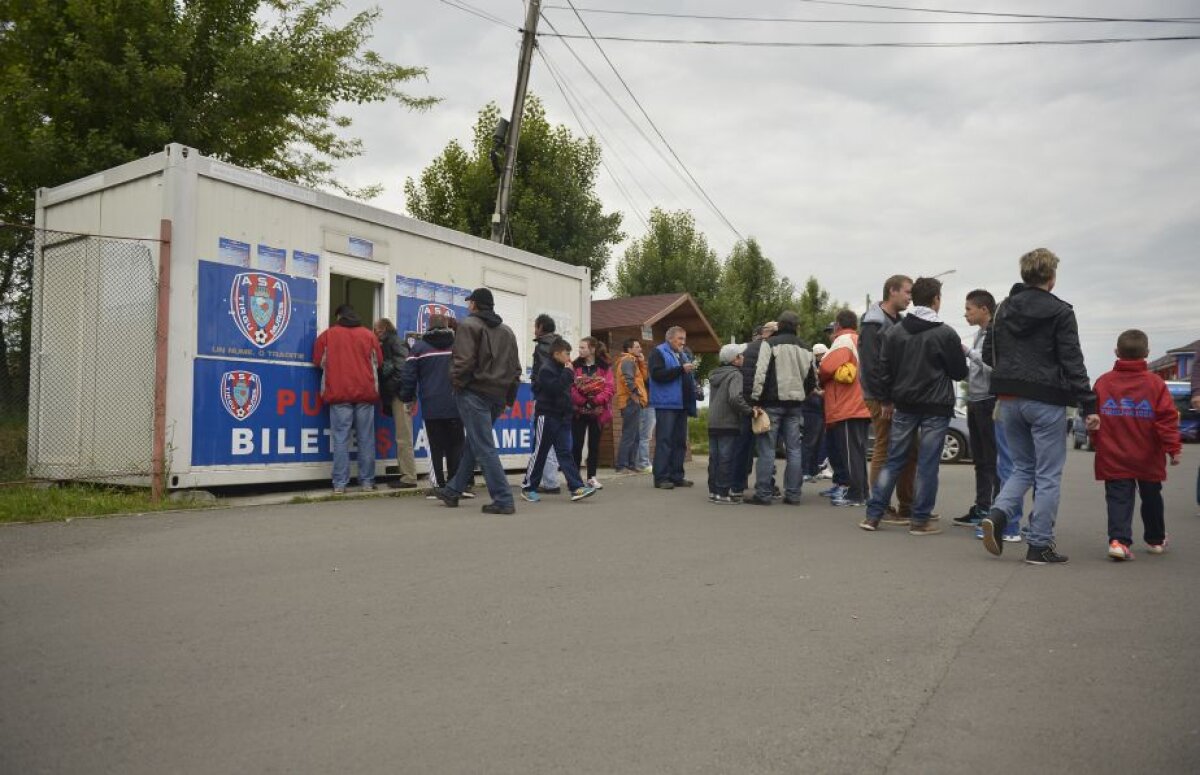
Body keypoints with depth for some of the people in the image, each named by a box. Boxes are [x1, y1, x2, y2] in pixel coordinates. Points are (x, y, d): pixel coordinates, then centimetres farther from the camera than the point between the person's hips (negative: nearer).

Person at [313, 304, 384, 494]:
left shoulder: (328, 334, 4)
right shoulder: (369, 335, 8)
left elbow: (318, 361, 8)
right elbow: (378, 362, 13)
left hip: (338, 393, -1)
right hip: (365, 393, 1)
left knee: (341, 439, -1)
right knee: (366, 439, 5)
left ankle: (340, 484, -4)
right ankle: (367, 481, 6)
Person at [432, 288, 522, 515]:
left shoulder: (469, 325, -5)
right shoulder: (507, 331, 16)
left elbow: (463, 361, -17)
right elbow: (515, 367, 14)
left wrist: (456, 385, -3)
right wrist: (508, 397, 17)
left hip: (474, 393, -7)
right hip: (498, 396, 7)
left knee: (484, 447, -5)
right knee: (474, 444, 17)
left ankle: (503, 500, -8)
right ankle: (453, 491, 28)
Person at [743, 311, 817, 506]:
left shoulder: (769, 344, -7)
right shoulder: (805, 349, 14)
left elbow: (759, 372, -16)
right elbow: (812, 379, 20)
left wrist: (755, 398, -11)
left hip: (772, 403, -5)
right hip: (795, 405, 5)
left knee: (766, 449, -2)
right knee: (795, 450, 8)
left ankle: (763, 494, -2)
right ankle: (793, 494, 10)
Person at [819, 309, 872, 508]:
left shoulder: (843, 340, -7)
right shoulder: (860, 342, 21)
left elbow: (827, 367, -19)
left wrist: (820, 378, 2)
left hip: (847, 408, -9)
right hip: (861, 407, 9)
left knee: (850, 452, -8)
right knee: (857, 451, 13)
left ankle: (855, 494, -7)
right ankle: (860, 492, 18)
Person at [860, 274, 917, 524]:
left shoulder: (898, 323, 18)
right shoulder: (873, 324, -10)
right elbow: (870, 367, -18)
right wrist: (883, 400, -20)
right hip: (883, 400, -9)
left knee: (910, 452, 10)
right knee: (884, 452, -4)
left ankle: (907, 506, 19)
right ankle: (882, 509, 4)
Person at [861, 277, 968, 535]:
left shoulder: (894, 331, 3)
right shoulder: (945, 334, -8)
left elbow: (884, 369, 4)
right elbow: (959, 372, -1)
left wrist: (886, 400, 13)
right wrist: (960, 352, 18)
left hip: (904, 406, 4)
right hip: (936, 407, -4)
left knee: (893, 461, 10)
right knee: (927, 464, 2)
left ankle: (873, 515, 7)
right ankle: (920, 521, 6)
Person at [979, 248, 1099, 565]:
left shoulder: (1004, 309, 8)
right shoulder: (1060, 312, -8)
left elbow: (989, 355, 12)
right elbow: (1072, 363, -11)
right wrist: (1089, 406, -10)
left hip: (1009, 399, 5)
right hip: (1046, 401, -5)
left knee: (1023, 467, 17)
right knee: (1048, 475, 4)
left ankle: (998, 514, -6)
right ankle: (1039, 545, 7)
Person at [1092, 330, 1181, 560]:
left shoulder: (1103, 382, -2)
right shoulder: (1155, 382, -6)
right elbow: (1167, 418, -10)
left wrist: (1098, 444, 18)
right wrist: (1173, 448, -3)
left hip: (1113, 458, 0)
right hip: (1148, 459, 1)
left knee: (1118, 499, 0)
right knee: (1151, 498, 18)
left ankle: (1118, 539, -17)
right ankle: (1155, 540, 34)